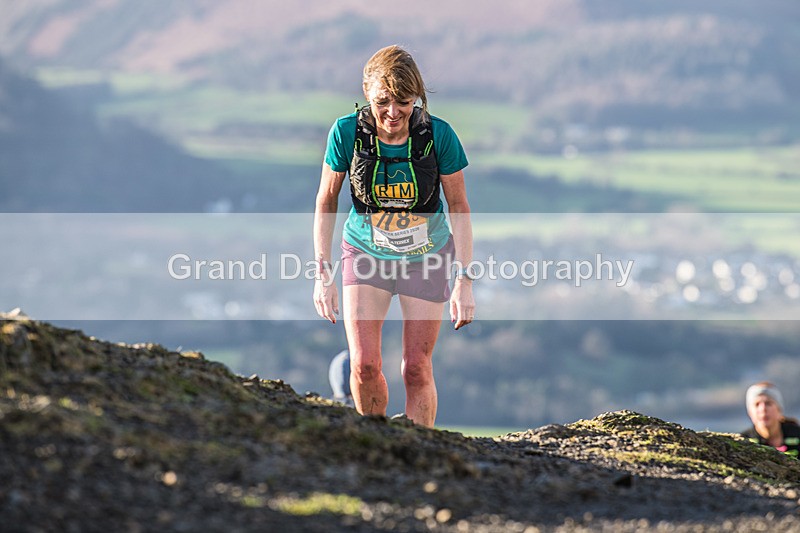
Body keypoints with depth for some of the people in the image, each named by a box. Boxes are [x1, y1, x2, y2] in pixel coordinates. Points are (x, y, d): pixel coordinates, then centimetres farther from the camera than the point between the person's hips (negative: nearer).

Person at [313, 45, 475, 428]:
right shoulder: (346, 132, -19)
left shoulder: (438, 135, -21)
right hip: (365, 253, 0)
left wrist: (464, 281, -12)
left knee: (416, 368, -1)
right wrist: (322, 272, -8)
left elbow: (458, 207, -9)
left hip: (426, 259, 0)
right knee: (364, 364, -10)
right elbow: (326, 201, -6)